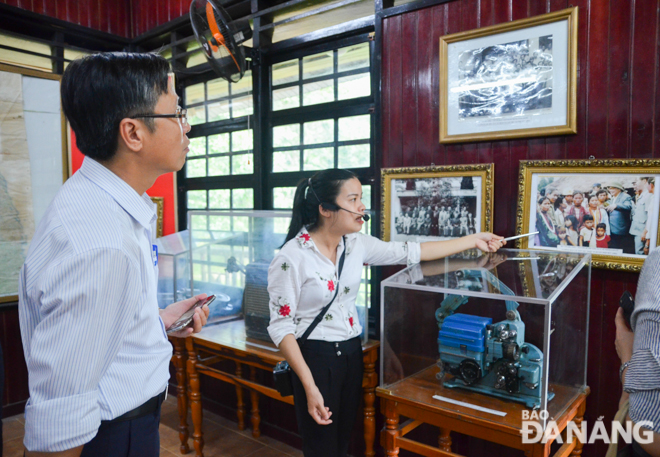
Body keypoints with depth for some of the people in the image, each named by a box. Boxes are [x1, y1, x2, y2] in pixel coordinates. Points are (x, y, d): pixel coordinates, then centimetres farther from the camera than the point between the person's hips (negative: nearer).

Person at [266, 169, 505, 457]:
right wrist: (310, 388, -21)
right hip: (314, 357, -6)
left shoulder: (357, 244, -1)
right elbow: (281, 326, -17)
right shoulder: (291, 258, -19)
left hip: (352, 353, 6)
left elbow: (410, 252, 4)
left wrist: (474, 240, 5)